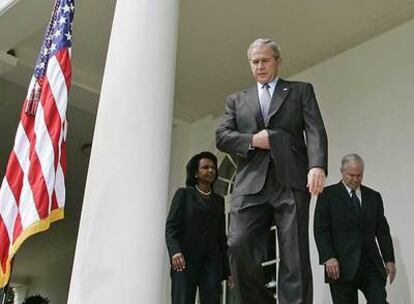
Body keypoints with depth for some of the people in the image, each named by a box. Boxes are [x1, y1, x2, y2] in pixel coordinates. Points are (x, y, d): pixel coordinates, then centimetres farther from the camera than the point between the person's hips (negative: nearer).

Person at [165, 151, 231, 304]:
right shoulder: (184, 194, 9)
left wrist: (227, 267, 10)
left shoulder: (219, 200, 21)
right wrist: (175, 251, -20)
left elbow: (221, 234, 18)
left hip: (211, 260, 3)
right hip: (185, 259, -3)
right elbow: (171, 226, -1)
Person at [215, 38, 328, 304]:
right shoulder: (237, 100, 25)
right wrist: (252, 140, -5)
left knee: (295, 257, -8)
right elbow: (222, 136, 13)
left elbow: (315, 131, 4)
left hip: (291, 181, -1)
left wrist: (317, 166, -14)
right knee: (239, 246, -16)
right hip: (251, 183, 2)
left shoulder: (301, 91, 18)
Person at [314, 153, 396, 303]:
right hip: (341, 266, -3)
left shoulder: (374, 196, 15)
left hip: (371, 264, 3)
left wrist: (389, 259, 5)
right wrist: (328, 257, -16)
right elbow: (321, 229, -5)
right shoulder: (328, 194, 2)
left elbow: (383, 231, 14)